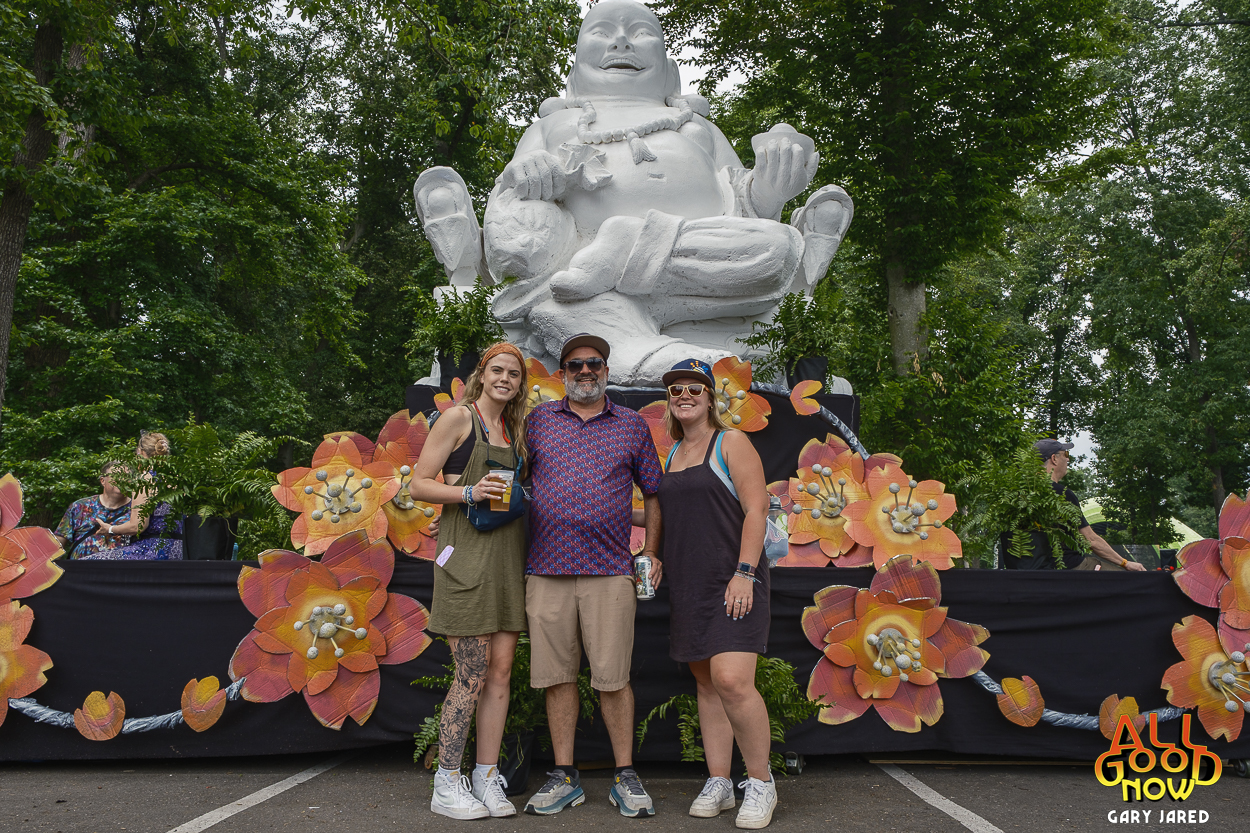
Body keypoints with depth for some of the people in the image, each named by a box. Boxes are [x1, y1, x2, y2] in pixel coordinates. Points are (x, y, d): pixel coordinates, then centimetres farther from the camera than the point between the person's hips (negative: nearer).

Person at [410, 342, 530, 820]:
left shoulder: (513, 430, 18)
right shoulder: (459, 418, -1)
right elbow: (418, 484, -5)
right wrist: (469, 492, -17)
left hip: (507, 555, 7)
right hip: (466, 552, -6)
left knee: (500, 672, 6)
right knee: (472, 674, -5)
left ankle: (487, 779, 17)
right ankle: (446, 785, 9)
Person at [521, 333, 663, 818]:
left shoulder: (632, 425, 11)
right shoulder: (539, 420, 11)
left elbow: (653, 494, 15)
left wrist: (652, 554, 7)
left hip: (610, 571, -1)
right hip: (547, 570, 1)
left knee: (613, 678, 1)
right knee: (557, 676, 7)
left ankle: (625, 777, 15)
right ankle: (564, 778, 19)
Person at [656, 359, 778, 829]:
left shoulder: (731, 443, -3)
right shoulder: (673, 454, 17)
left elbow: (756, 508, -11)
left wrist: (744, 572, -18)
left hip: (732, 581, -7)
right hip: (688, 586, 7)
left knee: (732, 680, -16)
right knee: (706, 683, 10)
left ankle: (761, 783, 2)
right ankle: (718, 784, 19)